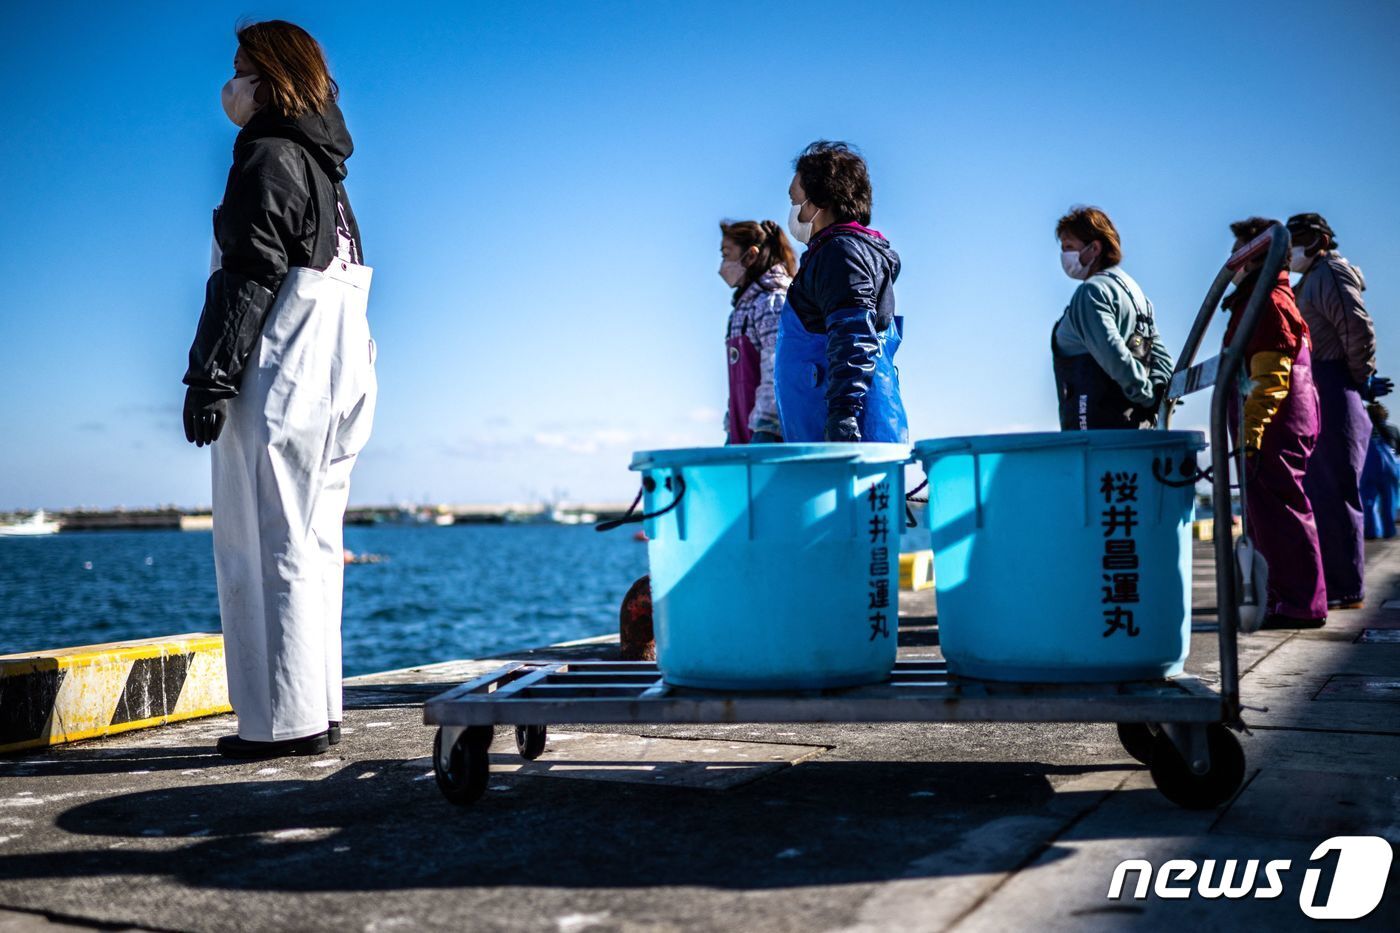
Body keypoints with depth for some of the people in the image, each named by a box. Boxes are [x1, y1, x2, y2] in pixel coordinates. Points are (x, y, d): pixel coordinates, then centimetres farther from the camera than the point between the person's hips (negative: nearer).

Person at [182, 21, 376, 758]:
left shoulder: (267, 161, -7)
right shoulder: (323, 169, 20)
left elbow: (247, 280, -14)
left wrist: (210, 376, -14)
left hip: (278, 385, -9)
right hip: (337, 384, 9)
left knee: (267, 552, -6)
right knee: (312, 550, 11)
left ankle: (284, 720, -5)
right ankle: (317, 712, 15)